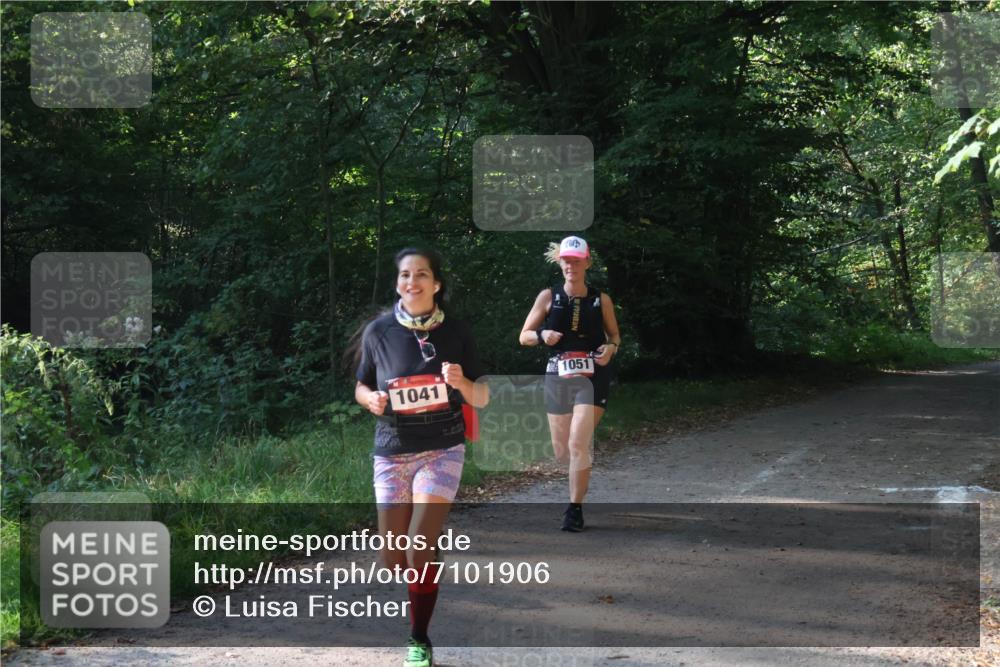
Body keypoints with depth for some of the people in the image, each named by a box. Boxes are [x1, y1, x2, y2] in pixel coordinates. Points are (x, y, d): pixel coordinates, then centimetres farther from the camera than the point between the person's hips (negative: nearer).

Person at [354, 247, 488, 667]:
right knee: (393, 560, 3)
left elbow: (482, 399, 4)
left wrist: (462, 383, -17)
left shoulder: (456, 332, -1)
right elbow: (361, 387, 12)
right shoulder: (379, 331, -1)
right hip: (391, 453, 2)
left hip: (442, 450, -2)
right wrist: (371, 400, -11)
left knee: (420, 549, -14)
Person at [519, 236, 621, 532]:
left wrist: (611, 347, -7)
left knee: (578, 444, -16)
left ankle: (575, 510, -9)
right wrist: (542, 335, -14)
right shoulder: (548, 297, 4)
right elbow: (524, 336, 8)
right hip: (557, 377, 2)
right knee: (561, 451, 8)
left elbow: (615, 335, 16)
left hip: (592, 377, -2)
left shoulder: (601, 300, 4)